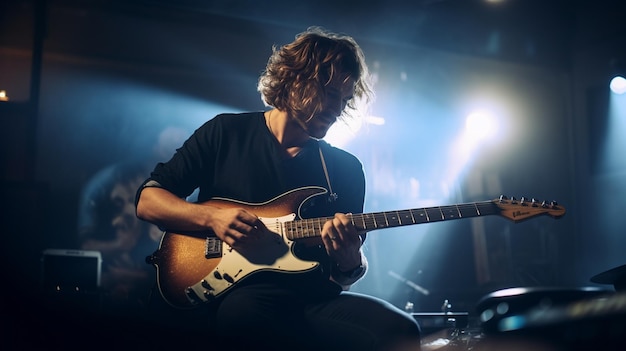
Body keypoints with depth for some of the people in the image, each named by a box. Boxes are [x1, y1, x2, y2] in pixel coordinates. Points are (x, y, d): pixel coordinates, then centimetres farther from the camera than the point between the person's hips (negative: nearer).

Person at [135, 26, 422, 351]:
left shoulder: (347, 168, 14)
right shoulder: (226, 132, 6)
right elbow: (147, 200, 6)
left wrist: (350, 261, -10)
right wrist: (212, 217, -12)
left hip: (315, 298, 2)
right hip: (235, 295, -2)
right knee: (244, 314, -40)